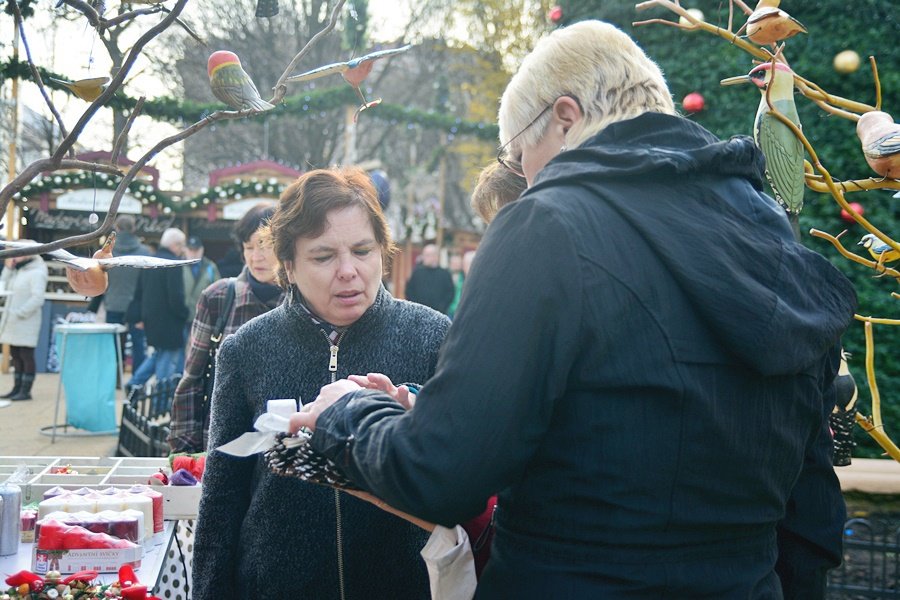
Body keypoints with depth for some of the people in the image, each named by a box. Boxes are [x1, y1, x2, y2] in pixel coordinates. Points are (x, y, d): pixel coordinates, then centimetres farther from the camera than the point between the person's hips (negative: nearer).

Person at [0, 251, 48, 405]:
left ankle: (26, 391, -1)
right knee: (16, 356, 12)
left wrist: (20, 313, -21)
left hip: (26, 324, -9)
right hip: (13, 324, 9)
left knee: (26, 356, -4)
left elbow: (37, 298, -20)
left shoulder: (37, 273, -11)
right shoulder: (18, 271, 17)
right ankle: (17, 388, 19)